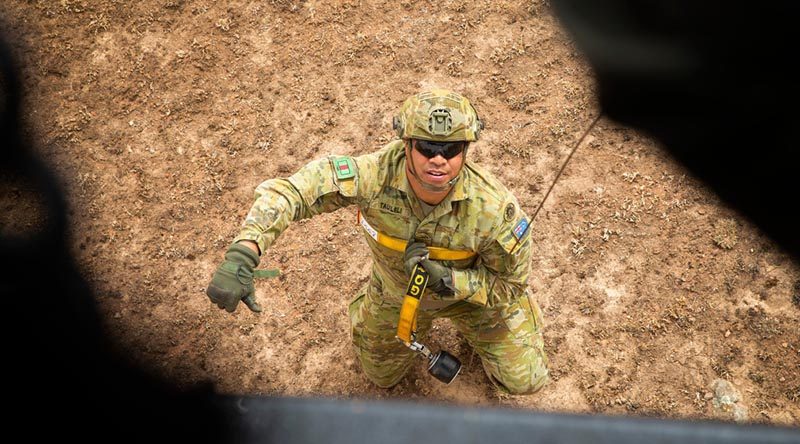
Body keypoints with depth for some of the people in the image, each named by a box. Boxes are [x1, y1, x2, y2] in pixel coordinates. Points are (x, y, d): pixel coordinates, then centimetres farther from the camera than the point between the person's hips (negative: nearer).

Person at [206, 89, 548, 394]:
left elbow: (512, 282, -22)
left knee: (524, 380, 3)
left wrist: (448, 281, -40)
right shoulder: (376, 175, -40)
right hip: (394, 292, 1)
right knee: (381, 377, 23)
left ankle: (471, 326, 32)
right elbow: (288, 190, -40)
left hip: (469, 287, -1)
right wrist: (241, 256, -56)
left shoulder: (495, 208, -39)